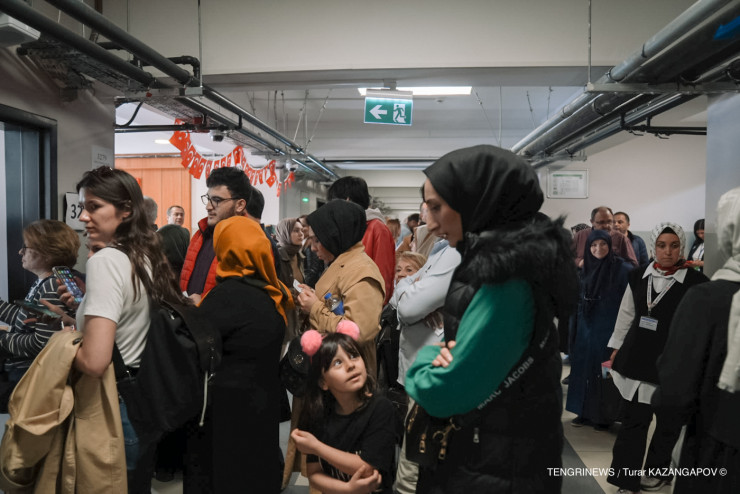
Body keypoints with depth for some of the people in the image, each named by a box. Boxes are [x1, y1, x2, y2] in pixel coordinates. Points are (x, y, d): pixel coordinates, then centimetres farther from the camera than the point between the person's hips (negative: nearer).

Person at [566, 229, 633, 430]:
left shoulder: (623, 269, -9)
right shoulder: (585, 269, 7)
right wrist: (575, 329, 14)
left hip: (610, 330, -5)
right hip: (586, 330, 5)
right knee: (584, 369, 11)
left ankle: (604, 415, 16)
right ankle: (585, 412, 24)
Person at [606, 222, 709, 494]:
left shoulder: (696, 282, -8)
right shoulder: (638, 278, 4)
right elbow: (625, 317, 11)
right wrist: (616, 353, 12)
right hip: (636, 361, 3)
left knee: (668, 423, 13)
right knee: (632, 421, 5)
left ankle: (657, 471, 35)